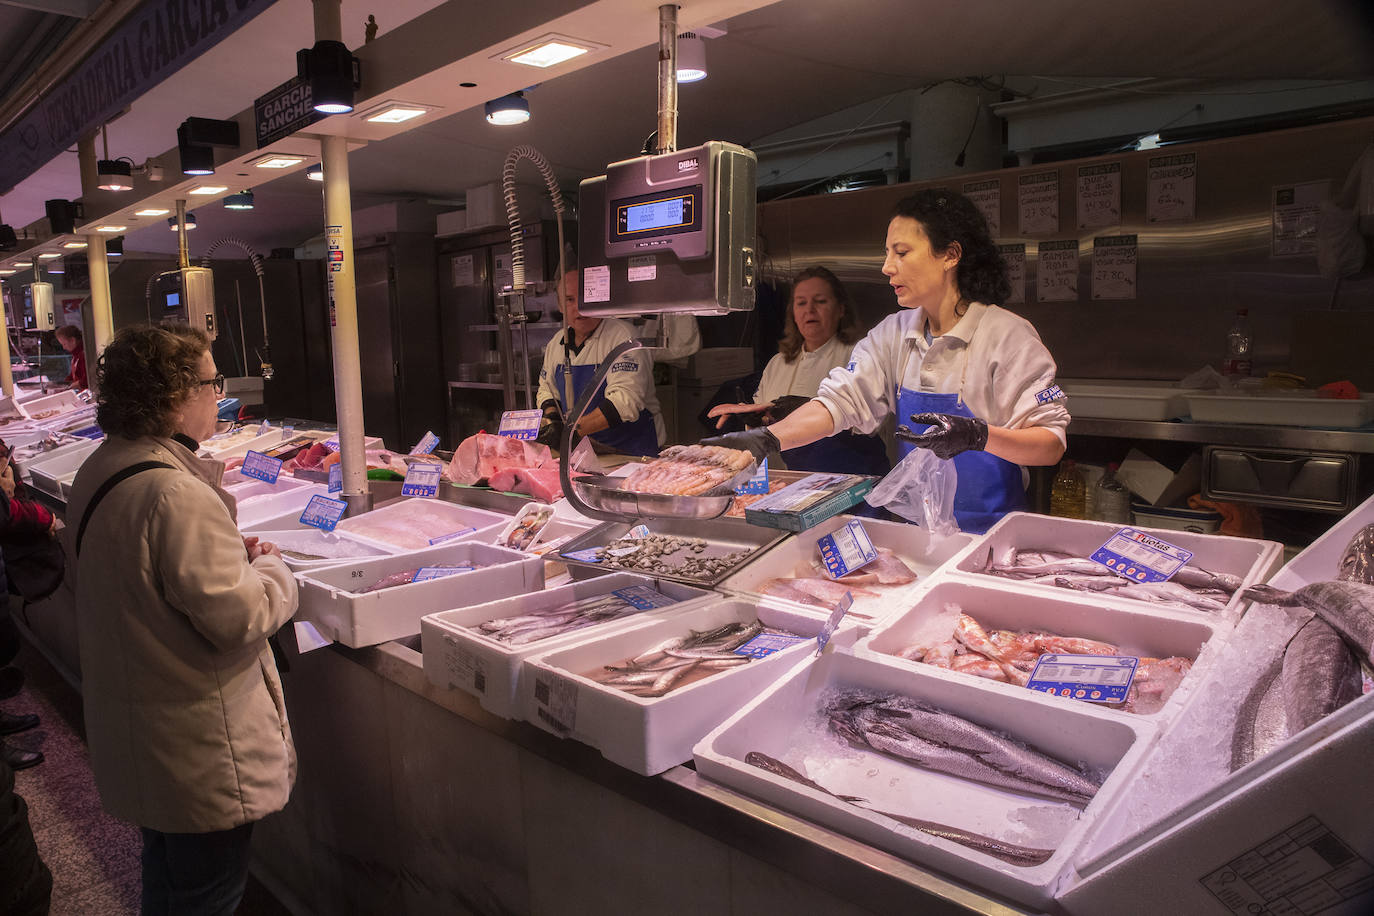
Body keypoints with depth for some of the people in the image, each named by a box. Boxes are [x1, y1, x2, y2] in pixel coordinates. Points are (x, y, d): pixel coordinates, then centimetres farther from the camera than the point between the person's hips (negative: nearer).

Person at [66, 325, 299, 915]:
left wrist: (231, 553, 4)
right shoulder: (176, 495, -30)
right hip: (200, 755, -10)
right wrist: (270, 569, -8)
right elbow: (237, 618, -27)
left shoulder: (99, 471, 3)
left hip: (133, 733, 10)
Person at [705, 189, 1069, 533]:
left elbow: (1051, 445, -11)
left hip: (991, 537, -4)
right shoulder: (893, 334, 8)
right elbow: (841, 399, -3)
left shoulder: (1007, 335, -9)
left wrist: (978, 435, -30)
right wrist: (766, 438, -18)